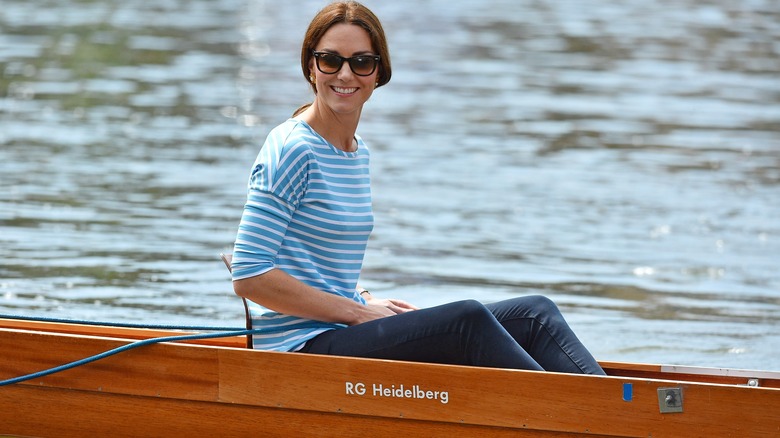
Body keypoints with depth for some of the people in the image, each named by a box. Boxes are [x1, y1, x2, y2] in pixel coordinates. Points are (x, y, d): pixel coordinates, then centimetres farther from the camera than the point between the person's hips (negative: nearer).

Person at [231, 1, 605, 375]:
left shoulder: (359, 152, 16)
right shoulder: (291, 150, -11)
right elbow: (250, 277, -17)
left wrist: (367, 302, 4)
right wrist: (358, 311, -14)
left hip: (342, 333, 9)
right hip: (302, 345, -9)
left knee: (534, 314, -3)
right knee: (467, 319, -27)